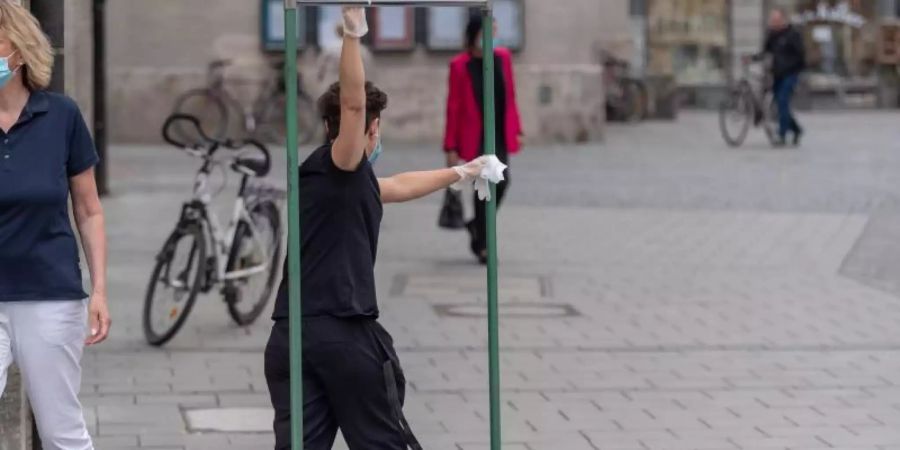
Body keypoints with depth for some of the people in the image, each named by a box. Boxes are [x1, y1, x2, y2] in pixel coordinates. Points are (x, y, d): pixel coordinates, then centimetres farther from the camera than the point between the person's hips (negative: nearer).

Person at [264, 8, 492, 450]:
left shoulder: (346, 180, 21)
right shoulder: (341, 167, -4)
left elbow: (400, 186, 38)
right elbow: (353, 103, -23)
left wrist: (459, 172, 51)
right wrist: (353, 35, -30)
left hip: (290, 335, 7)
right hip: (344, 332, -7)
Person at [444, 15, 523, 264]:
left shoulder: (503, 57, 6)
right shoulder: (460, 65, -8)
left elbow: (510, 96, 13)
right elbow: (453, 107, -5)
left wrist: (516, 130, 10)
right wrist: (451, 146, -5)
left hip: (500, 133, 4)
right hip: (475, 136, -4)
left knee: (501, 181, -3)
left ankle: (478, 225, 25)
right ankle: (482, 245, 7)